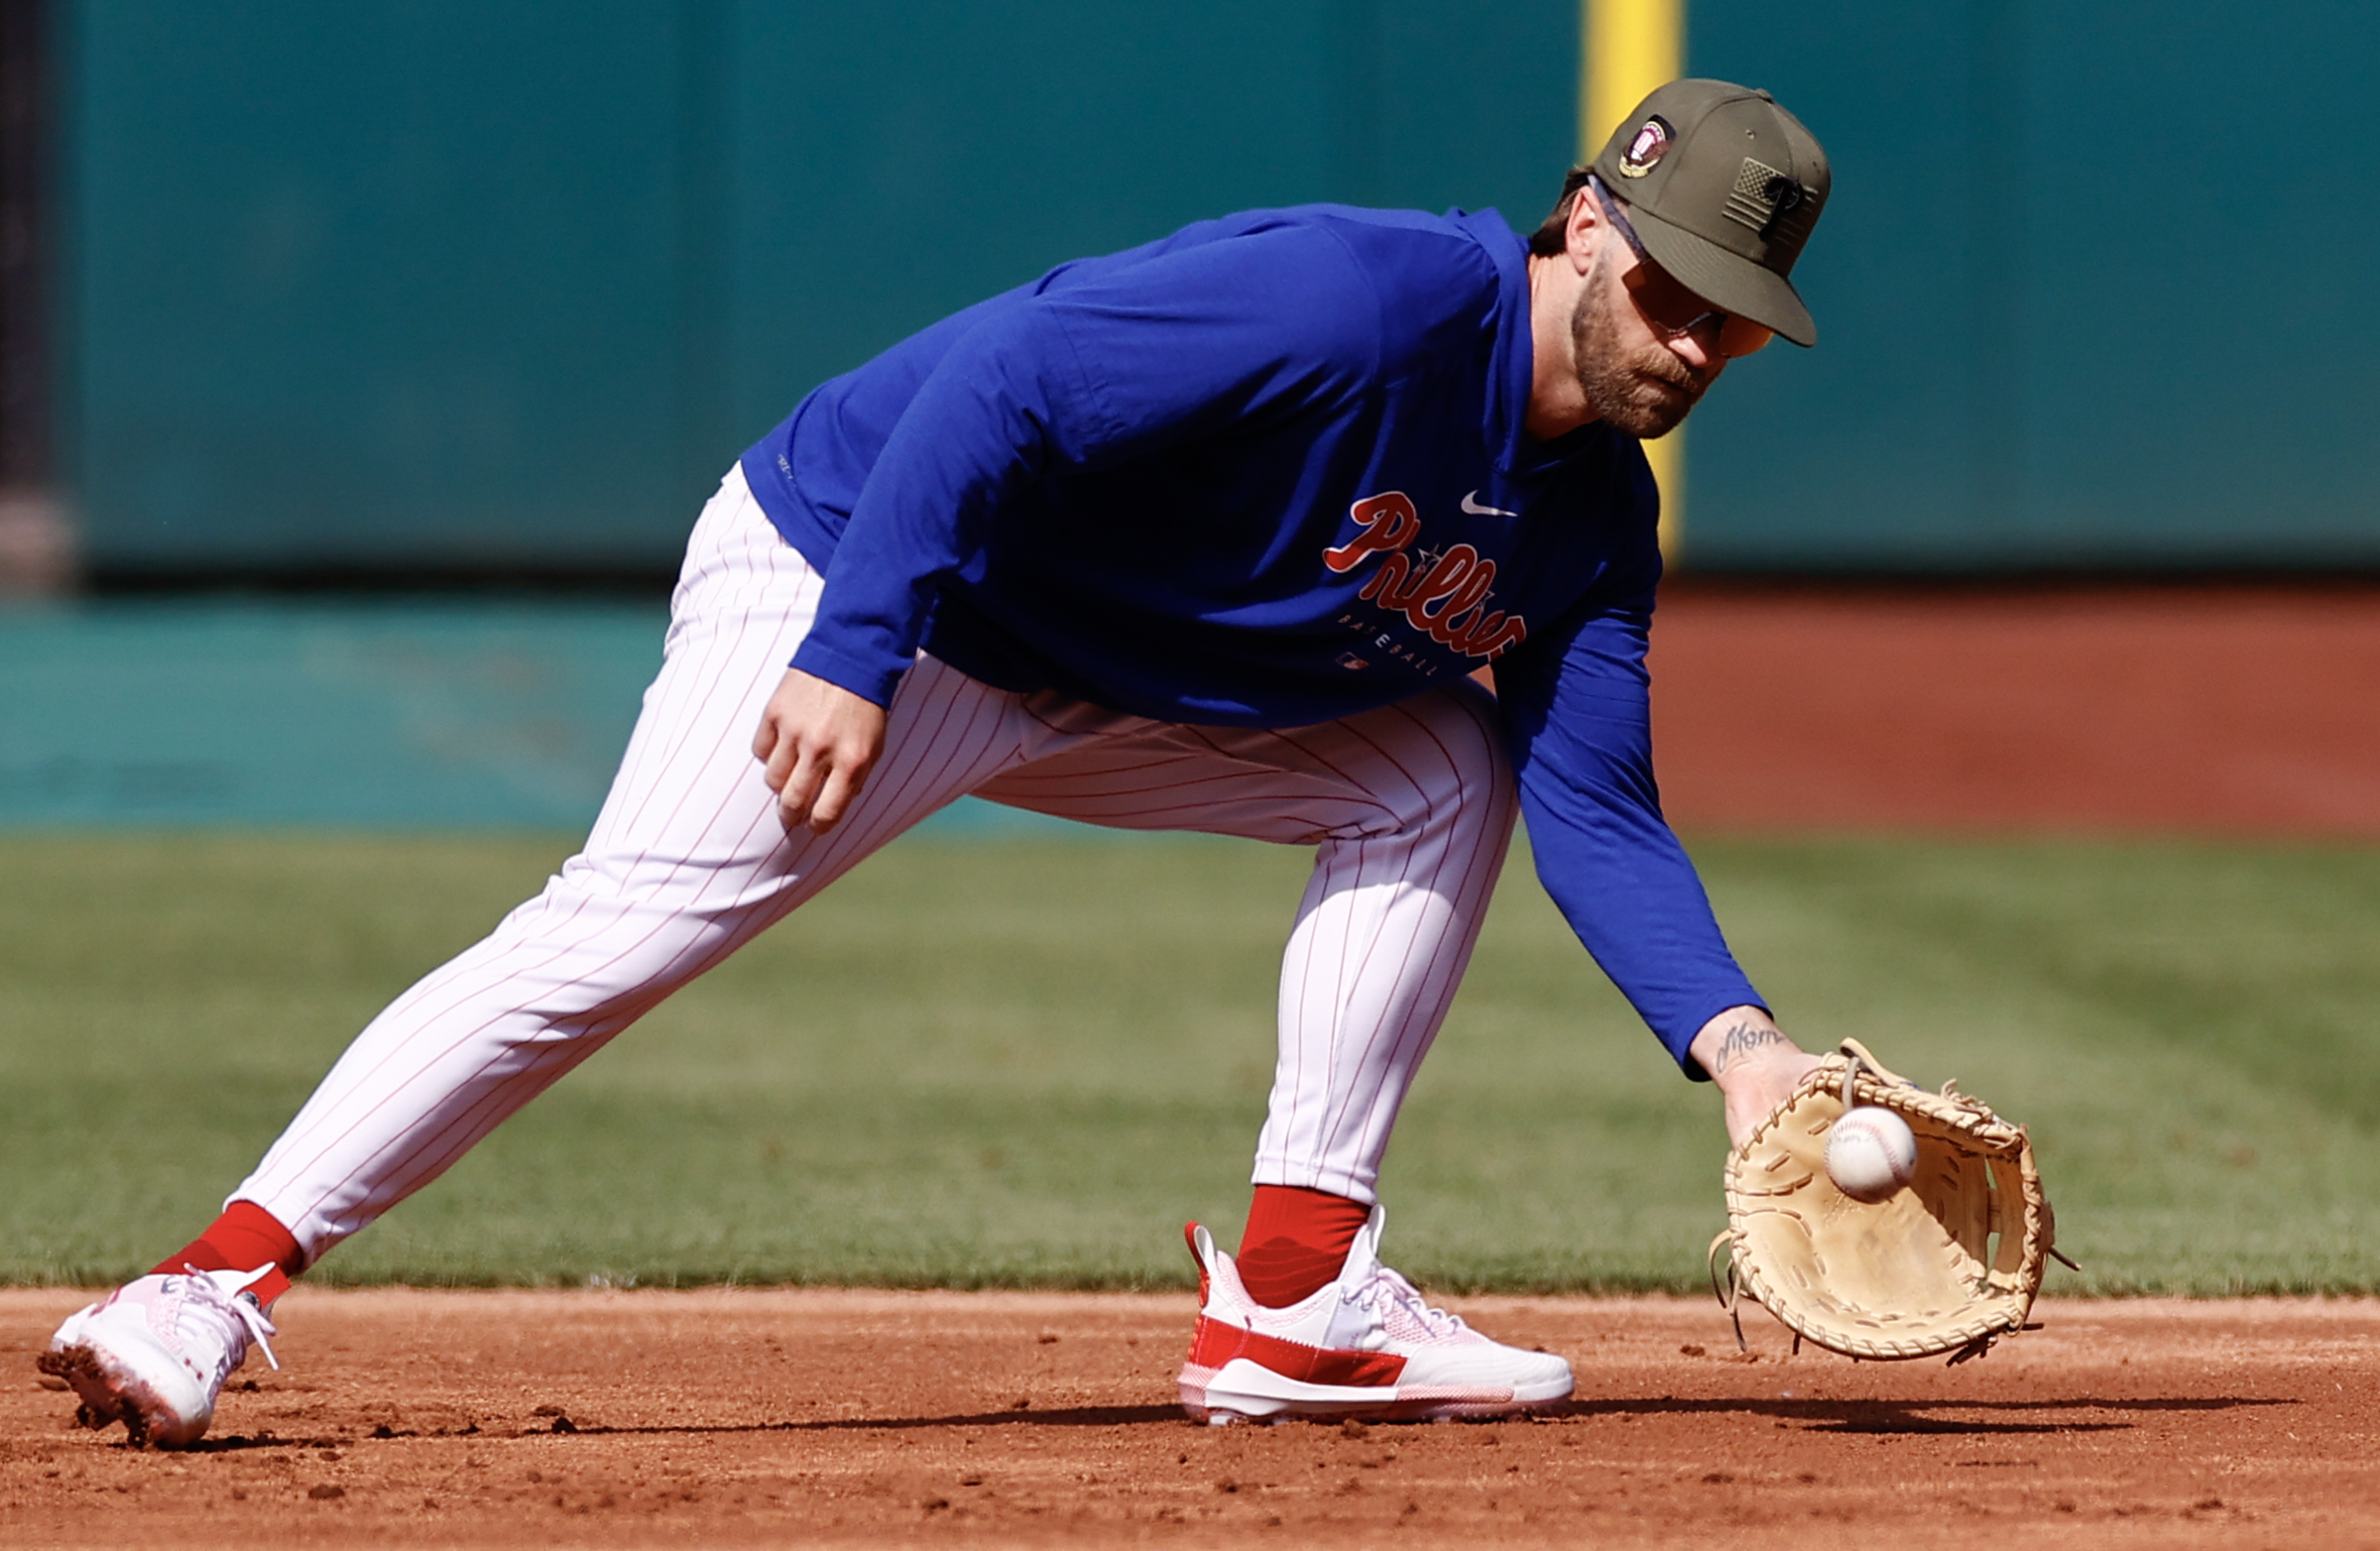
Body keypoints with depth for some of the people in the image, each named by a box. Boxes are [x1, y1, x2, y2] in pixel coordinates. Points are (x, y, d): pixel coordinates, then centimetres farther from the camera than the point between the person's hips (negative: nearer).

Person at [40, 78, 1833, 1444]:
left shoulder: (1595, 511, 2)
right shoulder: (1372, 299, -25)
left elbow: (1598, 813, -1)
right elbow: (1001, 380, -29)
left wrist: (1736, 1039, -16)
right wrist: (852, 655, -35)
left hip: (1103, 683, 8)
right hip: (855, 575, -8)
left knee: (1438, 771, 3)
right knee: (619, 933, -22)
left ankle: (1296, 1292, -1)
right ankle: (219, 1283, -20)